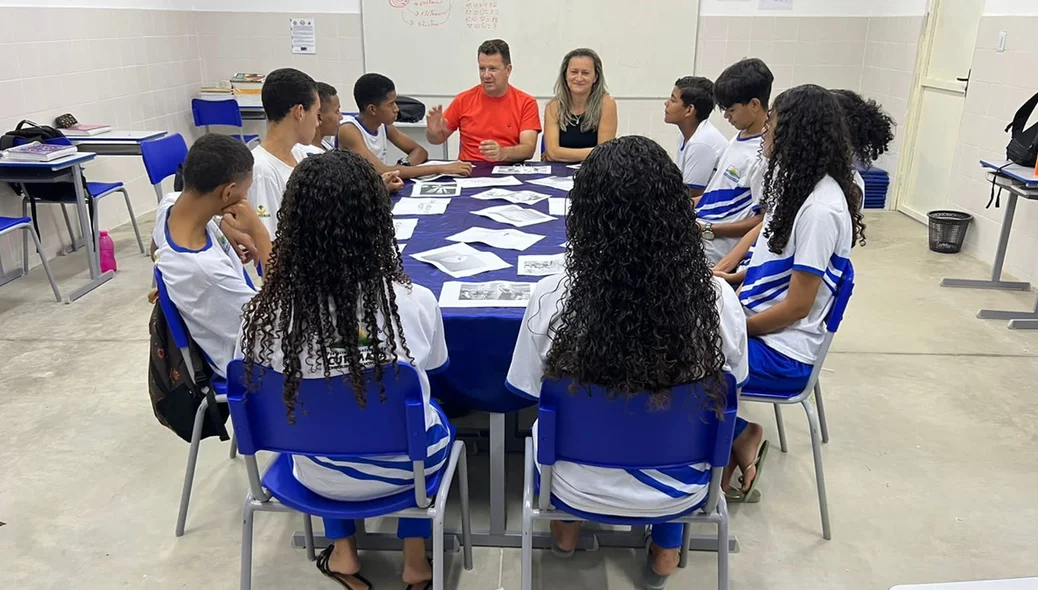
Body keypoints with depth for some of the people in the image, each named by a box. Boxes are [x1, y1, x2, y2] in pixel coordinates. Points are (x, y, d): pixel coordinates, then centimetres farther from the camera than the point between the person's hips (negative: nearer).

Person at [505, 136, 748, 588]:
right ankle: (666, 547, 37)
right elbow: (726, 387, -3)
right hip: (680, 490, 1)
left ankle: (567, 527, 42)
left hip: (581, 488, 0)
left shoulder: (551, 298, -25)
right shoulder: (717, 299, -22)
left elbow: (535, 394, -7)